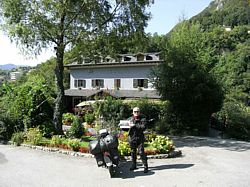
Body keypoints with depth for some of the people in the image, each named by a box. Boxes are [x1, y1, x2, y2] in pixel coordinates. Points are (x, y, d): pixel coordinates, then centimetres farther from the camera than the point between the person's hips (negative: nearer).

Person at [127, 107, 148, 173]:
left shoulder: (142, 119, -4)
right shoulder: (130, 119, 10)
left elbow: (143, 127, -17)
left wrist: (134, 125, -21)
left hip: (139, 138, -4)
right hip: (131, 138, 4)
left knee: (141, 152, -7)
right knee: (133, 152, 13)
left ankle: (145, 166, 3)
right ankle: (133, 165, 27)